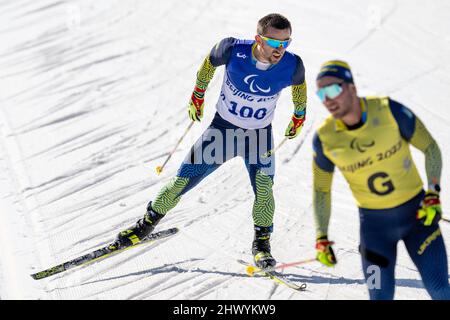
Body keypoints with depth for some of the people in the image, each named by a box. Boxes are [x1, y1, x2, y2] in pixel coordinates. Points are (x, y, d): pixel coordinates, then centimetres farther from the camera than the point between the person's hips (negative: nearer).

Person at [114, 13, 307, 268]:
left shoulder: (292, 66, -22)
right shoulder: (233, 50, -26)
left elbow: (299, 85, 3)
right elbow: (210, 61, -3)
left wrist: (299, 116, 17)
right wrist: (198, 95, 9)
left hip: (260, 135, 0)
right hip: (223, 127, 0)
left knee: (264, 188, -21)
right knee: (183, 181, 2)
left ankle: (262, 242, 2)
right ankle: (148, 223, 25)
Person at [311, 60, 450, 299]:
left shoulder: (389, 111, -17)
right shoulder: (324, 138, -12)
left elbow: (430, 147, -6)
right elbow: (321, 189, 2)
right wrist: (321, 238, -1)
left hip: (416, 212, -1)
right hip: (374, 223, 1)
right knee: (381, 295, -2)